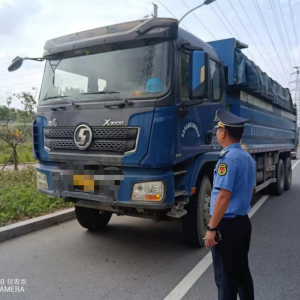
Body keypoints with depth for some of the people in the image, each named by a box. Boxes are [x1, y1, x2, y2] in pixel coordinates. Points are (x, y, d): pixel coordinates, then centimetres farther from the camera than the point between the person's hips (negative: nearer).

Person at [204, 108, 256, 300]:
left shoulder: (228, 158, -21)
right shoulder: (248, 157, 8)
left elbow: (224, 197, -25)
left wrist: (211, 228, -20)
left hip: (227, 225, -9)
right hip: (243, 221, 9)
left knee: (226, 277, 4)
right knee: (242, 271, 21)